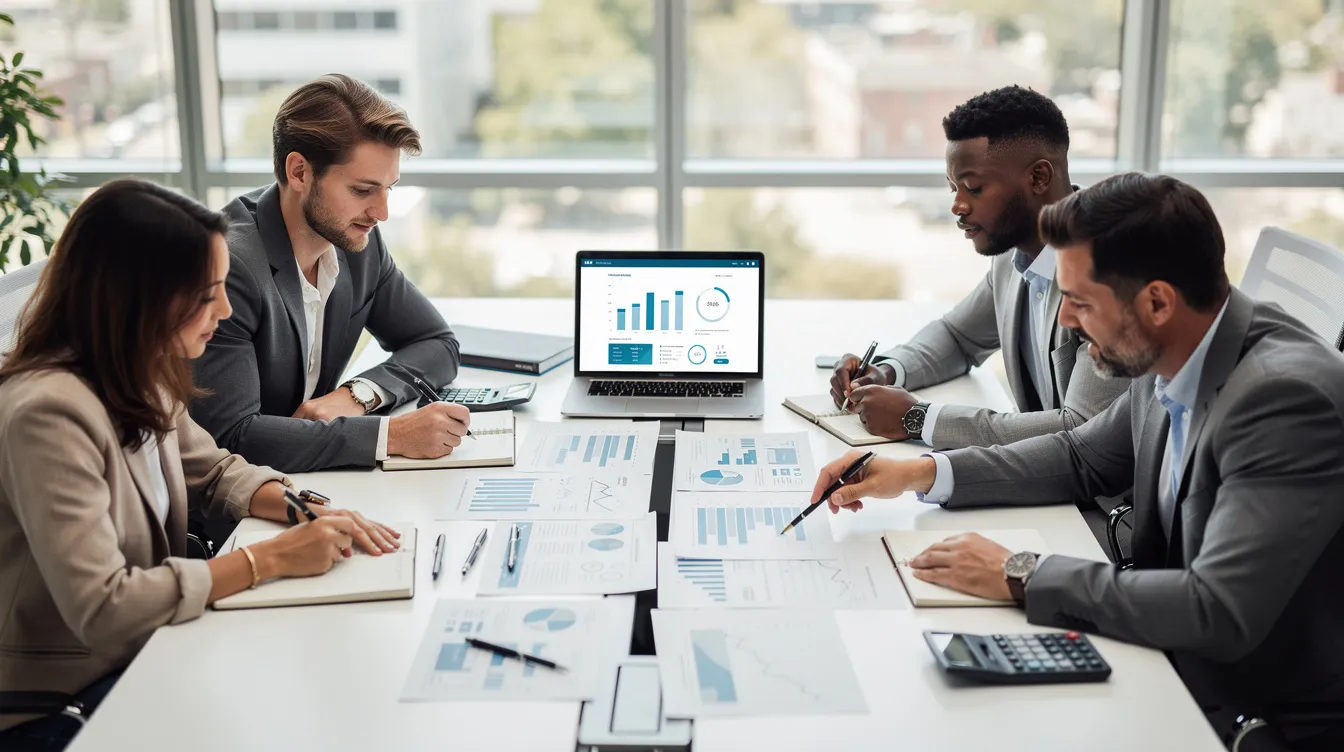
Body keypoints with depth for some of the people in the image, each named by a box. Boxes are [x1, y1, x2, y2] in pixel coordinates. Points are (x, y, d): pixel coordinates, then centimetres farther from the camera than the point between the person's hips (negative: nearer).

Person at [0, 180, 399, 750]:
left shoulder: (138, 380, -1)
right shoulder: (50, 413, -27)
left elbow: (214, 472, 15)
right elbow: (102, 610, -30)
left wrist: (308, 510, -5)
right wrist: (270, 558, -24)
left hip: (139, 655, 8)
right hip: (59, 702, -7)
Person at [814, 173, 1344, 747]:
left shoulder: (1286, 394, -28)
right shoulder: (1169, 359, -4)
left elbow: (1219, 612, -33)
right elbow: (1082, 458, 13)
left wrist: (1021, 575, -25)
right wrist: (920, 474, 2)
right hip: (1177, 666, 7)